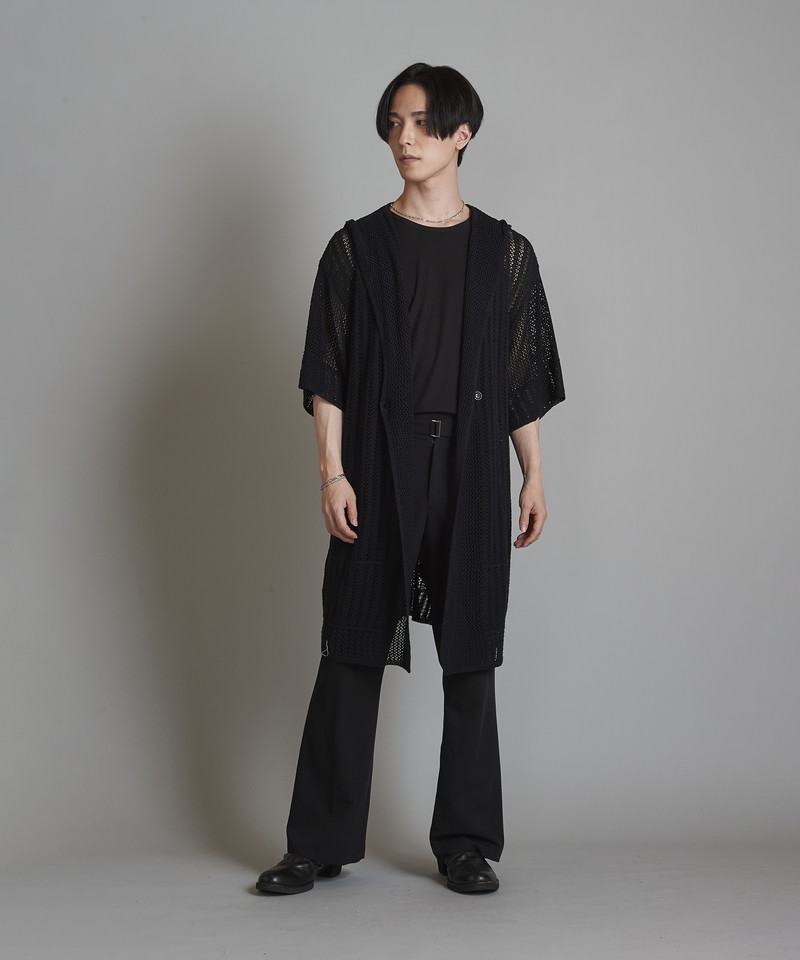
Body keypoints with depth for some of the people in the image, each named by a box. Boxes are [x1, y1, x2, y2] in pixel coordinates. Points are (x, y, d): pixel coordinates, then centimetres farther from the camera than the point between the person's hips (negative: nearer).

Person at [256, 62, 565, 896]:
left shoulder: (504, 252, 8)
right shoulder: (357, 247, 5)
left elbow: (524, 380, 10)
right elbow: (327, 374, 1)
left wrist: (533, 478, 5)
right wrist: (332, 473, -8)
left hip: (472, 473, 1)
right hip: (379, 474, -1)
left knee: (471, 660, 4)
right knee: (352, 654, 1)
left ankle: (466, 843, 14)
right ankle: (321, 843, 10)